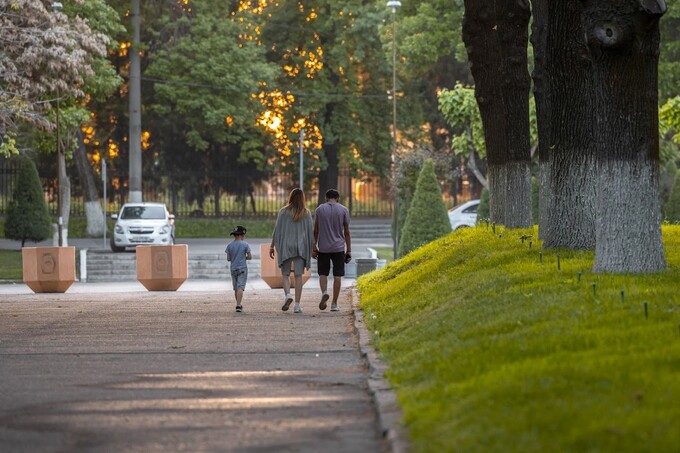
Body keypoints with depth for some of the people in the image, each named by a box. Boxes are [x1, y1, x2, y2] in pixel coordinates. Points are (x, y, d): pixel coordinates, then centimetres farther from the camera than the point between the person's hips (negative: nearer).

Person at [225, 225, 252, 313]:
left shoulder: (230, 245, 1)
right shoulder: (245, 244, -6)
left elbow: (228, 259, 1)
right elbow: (250, 257, -4)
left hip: (233, 269, 3)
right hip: (242, 268, -3)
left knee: (236, 288, 14)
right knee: (240, 287, -8)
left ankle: (239, 305, 22)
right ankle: (238, 305, -19)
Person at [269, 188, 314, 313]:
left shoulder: (283, 212, -2)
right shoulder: (306, 213, 1)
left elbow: (277, 230, -1)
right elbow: (310, 231, 2)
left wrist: (272, 246, 7)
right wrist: (311, 249, 10)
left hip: (285, 247, -1)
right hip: (301, 247, 1)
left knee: (285, 274, 10)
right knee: (298, 275, 3)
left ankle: (287, 295, -16)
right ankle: (297, 305, -1)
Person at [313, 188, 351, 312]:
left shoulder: (319, 209, 2)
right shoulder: (344, 210, 0)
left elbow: (315, 231, 3)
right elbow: (346, 232, 1)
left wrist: (314, 248, 9)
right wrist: (349, 250, 6)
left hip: (323, 248, 1)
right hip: (338, 248, -1)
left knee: (323, 273, 12)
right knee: (337, 275, 4)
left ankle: (324, 292, -14)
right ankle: (334, 304, 2)